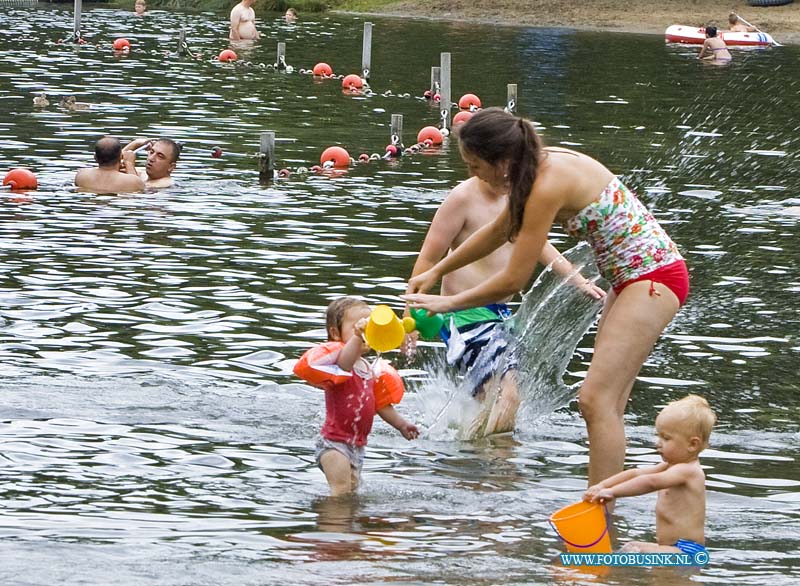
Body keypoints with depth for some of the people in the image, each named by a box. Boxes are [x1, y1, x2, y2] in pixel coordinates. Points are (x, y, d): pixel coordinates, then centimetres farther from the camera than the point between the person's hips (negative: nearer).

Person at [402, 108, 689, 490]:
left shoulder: (548, 186, -22)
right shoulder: (543, 166, 7)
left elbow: (512, 281, -17)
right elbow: (499, 231, 26)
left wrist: (448, 303, -4)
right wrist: (435, 272, 30)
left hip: (652, 277, -10)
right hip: (632, 277, 10)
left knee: (596, 400, -16)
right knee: (604, 404, 9)